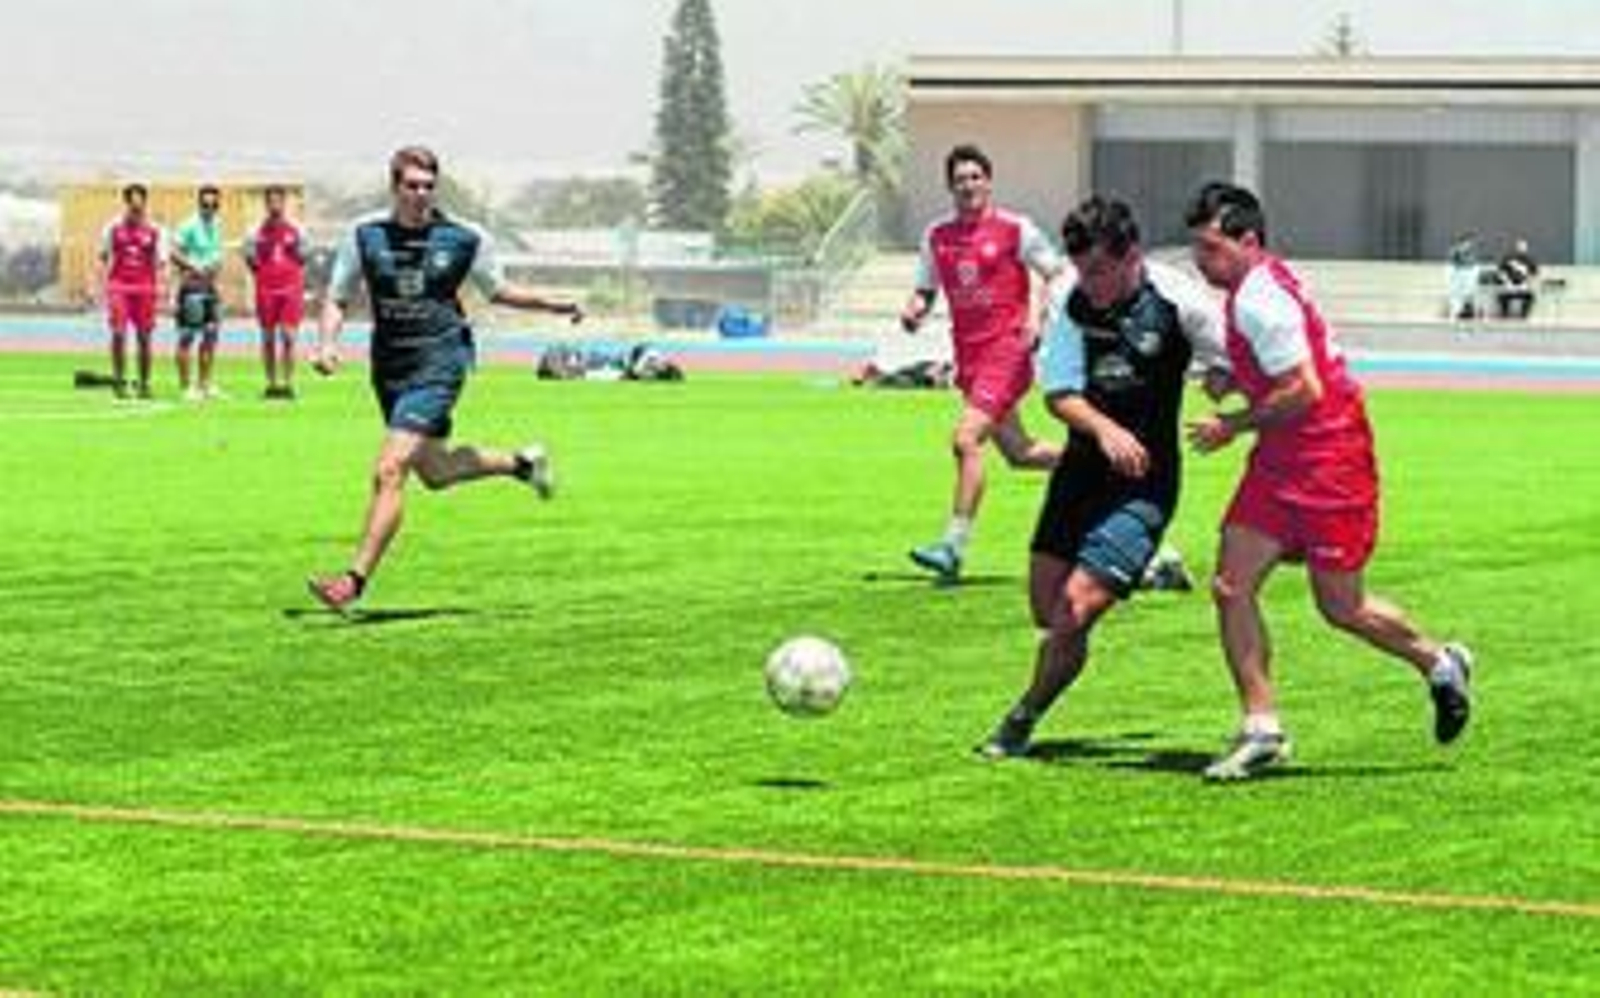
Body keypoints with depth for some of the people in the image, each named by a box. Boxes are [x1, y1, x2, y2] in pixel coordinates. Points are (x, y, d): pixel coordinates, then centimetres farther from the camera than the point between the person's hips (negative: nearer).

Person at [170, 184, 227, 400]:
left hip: (210, 286, 8)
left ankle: (205, 384, 18)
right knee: (187, 336, -4)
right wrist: (195, 268, -24)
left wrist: (216, 265, 4)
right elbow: (175, 253, -16)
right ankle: (186, 386, -2)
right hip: (192, 287, -8)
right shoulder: (189, 226, -12)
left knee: (211, 335, 9)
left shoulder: (216, 225, 13)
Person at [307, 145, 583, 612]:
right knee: (433, 472, 18)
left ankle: (355, 580, -15)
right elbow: (336, 300, 8)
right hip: (389, 366, 5)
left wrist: (554, 305, 2)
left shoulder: (465, 238, -4)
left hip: (439, 362, -5)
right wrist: (326, 343, -11)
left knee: (389, 471, -17)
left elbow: (498, 291, 13)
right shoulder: (365, 236, 0)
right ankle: (522, 463, 44)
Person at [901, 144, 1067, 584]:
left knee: (966, 440, -19)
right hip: (969, 354, 7)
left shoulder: (1015, 230, -5)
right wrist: (914, 311, -5)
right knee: (1018, 453, 12)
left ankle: (954, 545, -19)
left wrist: (1038, 319, -12)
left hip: (1006, 349, -7)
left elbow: (1058, 277, 2)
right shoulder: (936, 237, 9)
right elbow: (925, 292, 18)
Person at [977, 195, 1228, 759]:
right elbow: (1059, 393, -11)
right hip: (1082, 467, 5)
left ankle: (1022, 722, 8)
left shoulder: (1179, 302, -14)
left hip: (1143, 482, -5)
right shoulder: (1071, 300, -6)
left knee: (1076, 608, -13)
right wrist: (1104, 429, -29)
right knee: (1046, 608, 7)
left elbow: (1235, 371, -1)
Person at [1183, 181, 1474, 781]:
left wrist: (1234, 426, -14)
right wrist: (1234, 378, 11)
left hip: (1329, 456, -10)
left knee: (1340, 608, 1)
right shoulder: (1253, 288, 9)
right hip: (1282, 461, 10)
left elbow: (1304, 391, -24)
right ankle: (1262, 729, 2)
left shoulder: (1259, 300, -21)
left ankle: (1440, 665, 26)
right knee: (1231, 587, -1)